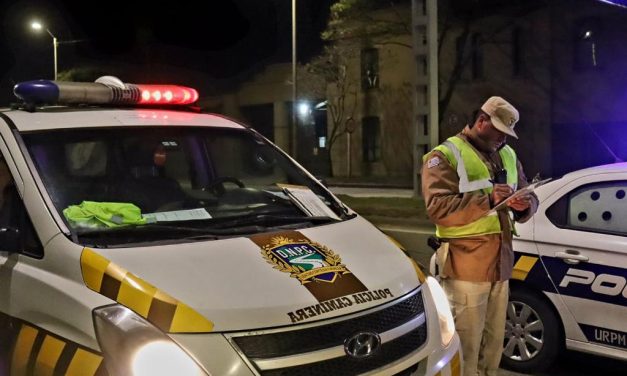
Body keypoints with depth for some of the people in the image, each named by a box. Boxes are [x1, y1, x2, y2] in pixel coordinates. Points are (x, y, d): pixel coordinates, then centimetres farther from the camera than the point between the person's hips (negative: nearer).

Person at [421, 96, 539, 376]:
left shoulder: (508, 156, 16)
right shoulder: (445, 156, -7)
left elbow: (530, 197, 20)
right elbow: (438, 208, -19)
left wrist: (524, 205, -4)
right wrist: (488, 199, -23)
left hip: (501, 261, 7)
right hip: (466, 263, -7)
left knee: (494, 340, 17)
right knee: (466, 344, -3)